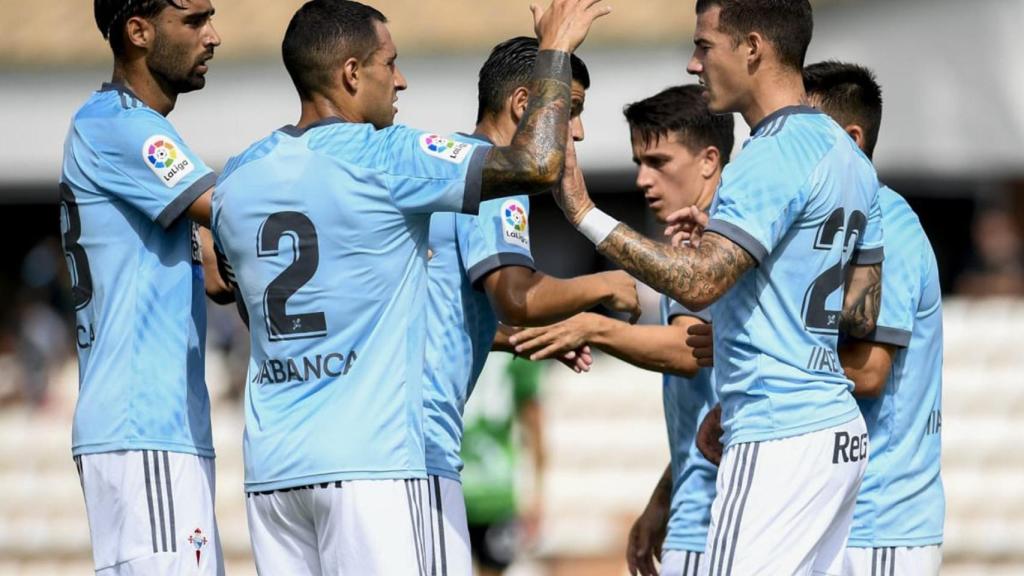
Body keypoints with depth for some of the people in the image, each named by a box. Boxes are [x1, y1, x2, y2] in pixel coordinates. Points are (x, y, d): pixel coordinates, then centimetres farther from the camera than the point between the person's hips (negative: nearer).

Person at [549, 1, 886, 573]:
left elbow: (698, 282, -25)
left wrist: (585, 214, -21)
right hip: (838, 430, 10)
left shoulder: (774, 156, -15)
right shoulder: (847, 157, 15)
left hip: (779, 437, -10)